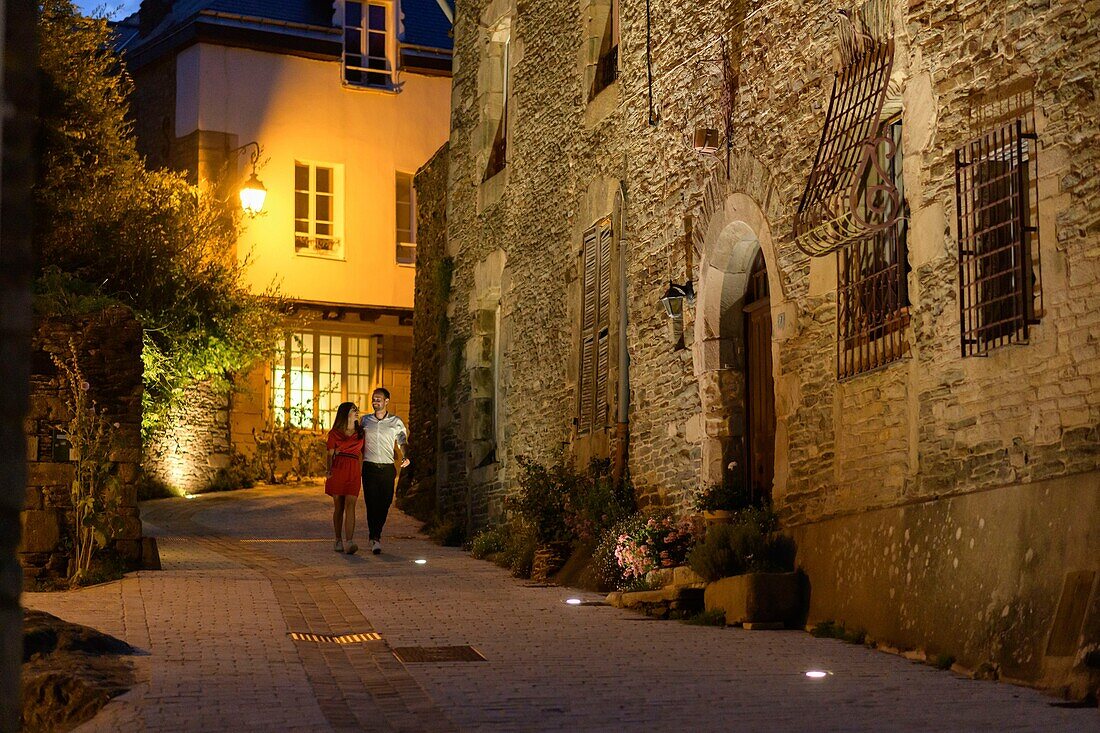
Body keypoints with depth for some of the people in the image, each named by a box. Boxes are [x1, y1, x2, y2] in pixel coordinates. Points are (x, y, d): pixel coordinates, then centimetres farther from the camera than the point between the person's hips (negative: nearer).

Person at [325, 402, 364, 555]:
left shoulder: (360, 433, 16)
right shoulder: (334, 433, 9)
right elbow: (330, 454, 3)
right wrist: (329, 469, -14)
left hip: (353, 471, 1)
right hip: (338, 470, -1)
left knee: (350, 506, -13)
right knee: (338, 507, 3)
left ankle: (349, 542, -23)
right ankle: (338, 540, 15)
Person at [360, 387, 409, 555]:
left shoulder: (396, 422, 8)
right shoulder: (365, 421, 12)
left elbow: (403, 442, 3)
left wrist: (405, 457, -17)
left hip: (387, 467, 0)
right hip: (369, 466, 0)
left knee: (385, 503, 1)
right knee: (372, 503, -8)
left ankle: (375, 534, 22)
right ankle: (375, 540, -8)